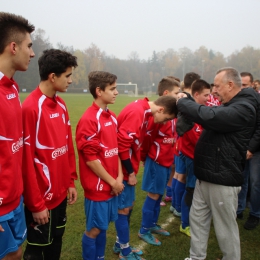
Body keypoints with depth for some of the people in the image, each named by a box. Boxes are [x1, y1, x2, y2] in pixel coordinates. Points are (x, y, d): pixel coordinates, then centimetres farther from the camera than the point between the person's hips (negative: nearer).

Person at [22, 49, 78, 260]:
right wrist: (36, 203, -15)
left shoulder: (61, 105, 5)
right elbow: (27, 160, -19)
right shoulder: (31, 108, -20)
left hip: (60, 193, 7)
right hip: (42, 197, -7)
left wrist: (70, 181, 10)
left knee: (56, 242, 21)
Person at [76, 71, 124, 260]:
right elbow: (90, 159, -19)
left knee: (103, 226, 18)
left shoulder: (112, 117, 7)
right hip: (97, 186, -7)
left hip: (111, 184, 7)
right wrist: (112, 181, -11)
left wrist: (119, 177, 2)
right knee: (94, 228, 7)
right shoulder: (89, 120, -17)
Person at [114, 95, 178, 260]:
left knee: (128, 206, 18)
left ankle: (121, 243, 34)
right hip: (123, 169, -9)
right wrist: (130, 172, -15)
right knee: (124, 208, 3)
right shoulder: (136, 112, -23)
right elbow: (122, 144, -24)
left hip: (129, 168, 9)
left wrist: (133, 169, 14)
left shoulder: (144, 111, 7)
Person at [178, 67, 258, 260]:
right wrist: (186, 102, 1)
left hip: (222, 179, -10)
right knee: (198, 218, 17)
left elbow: (208, 116, -31)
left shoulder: (243, 108, -21)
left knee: (225, 227, 7)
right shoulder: (229, 106, 16)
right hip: (206, 175, 10)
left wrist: (182, 102, -17)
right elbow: (211, 118, 13)